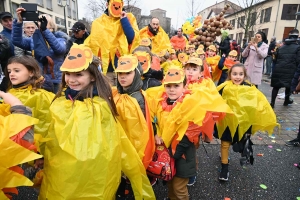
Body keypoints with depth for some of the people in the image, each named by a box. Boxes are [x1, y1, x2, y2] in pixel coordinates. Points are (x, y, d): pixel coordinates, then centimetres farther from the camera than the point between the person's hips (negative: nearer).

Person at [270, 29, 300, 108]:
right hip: (290, 70, -2)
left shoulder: (281, 47, 13)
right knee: (289, 86, 18)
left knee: (276, 86, 6)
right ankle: (286, 101, 32)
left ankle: (272, 102, 0)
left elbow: (276, 58, 11)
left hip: (278, 70, 3)